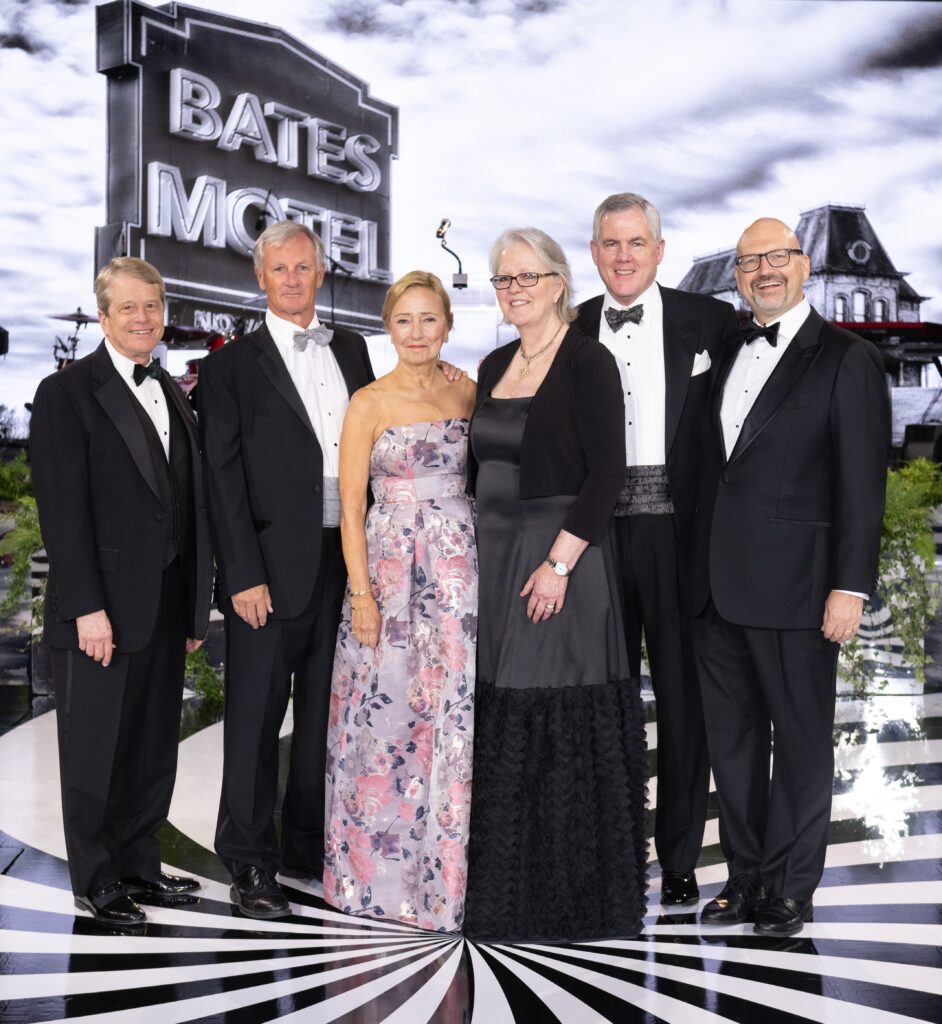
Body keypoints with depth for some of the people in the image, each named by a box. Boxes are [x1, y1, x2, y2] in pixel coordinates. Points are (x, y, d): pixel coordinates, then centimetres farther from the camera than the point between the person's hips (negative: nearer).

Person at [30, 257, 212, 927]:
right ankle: (96, 883, 20)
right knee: (96, 751, 7)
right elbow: (63, 510, -13)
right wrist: (87, 607, -18)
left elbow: (190, 505, 12)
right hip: (102, 609, -6)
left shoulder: (174, 395, 13)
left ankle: (139, 865, 28)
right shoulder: (68, 393, -7)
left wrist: (195, 605, 9)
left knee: (155, 747, 14)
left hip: (167, 607, 6)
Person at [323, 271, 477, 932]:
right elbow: (351, 507, -2)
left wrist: (488, 570, 3)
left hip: (458, 568, 2)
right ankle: (378, 869, 17)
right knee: (385, 712, 1)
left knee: (452, 710, 1)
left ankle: (442, 872, 13)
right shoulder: (369, 403, 0)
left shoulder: (469, 394, 8)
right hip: (388, 566, -2)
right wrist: (362, 595, -9)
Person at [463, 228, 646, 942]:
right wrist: (478, 553, 10)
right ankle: (502, 883, 22)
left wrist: (559, 561, -20)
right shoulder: (494, 367, 14)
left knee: (559, 722, -3)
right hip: (493, 555, 7)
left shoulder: (586, 362, -8)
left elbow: (607, 474, -14)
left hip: (560, 555, -7)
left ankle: (567, 891, 11)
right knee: (500, 721, 10)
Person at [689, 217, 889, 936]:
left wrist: (850, 586, -14)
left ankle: (791, 889, 17)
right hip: (719, 588, 6)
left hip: (794, 586, -6)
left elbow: (862, 483, -8)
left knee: (801, 738, 5)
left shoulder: (847, 360, -3)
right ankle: (747, 877, 26)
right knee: (732, 736, 13)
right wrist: (700, 573, 10)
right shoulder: (729, 358, 16)